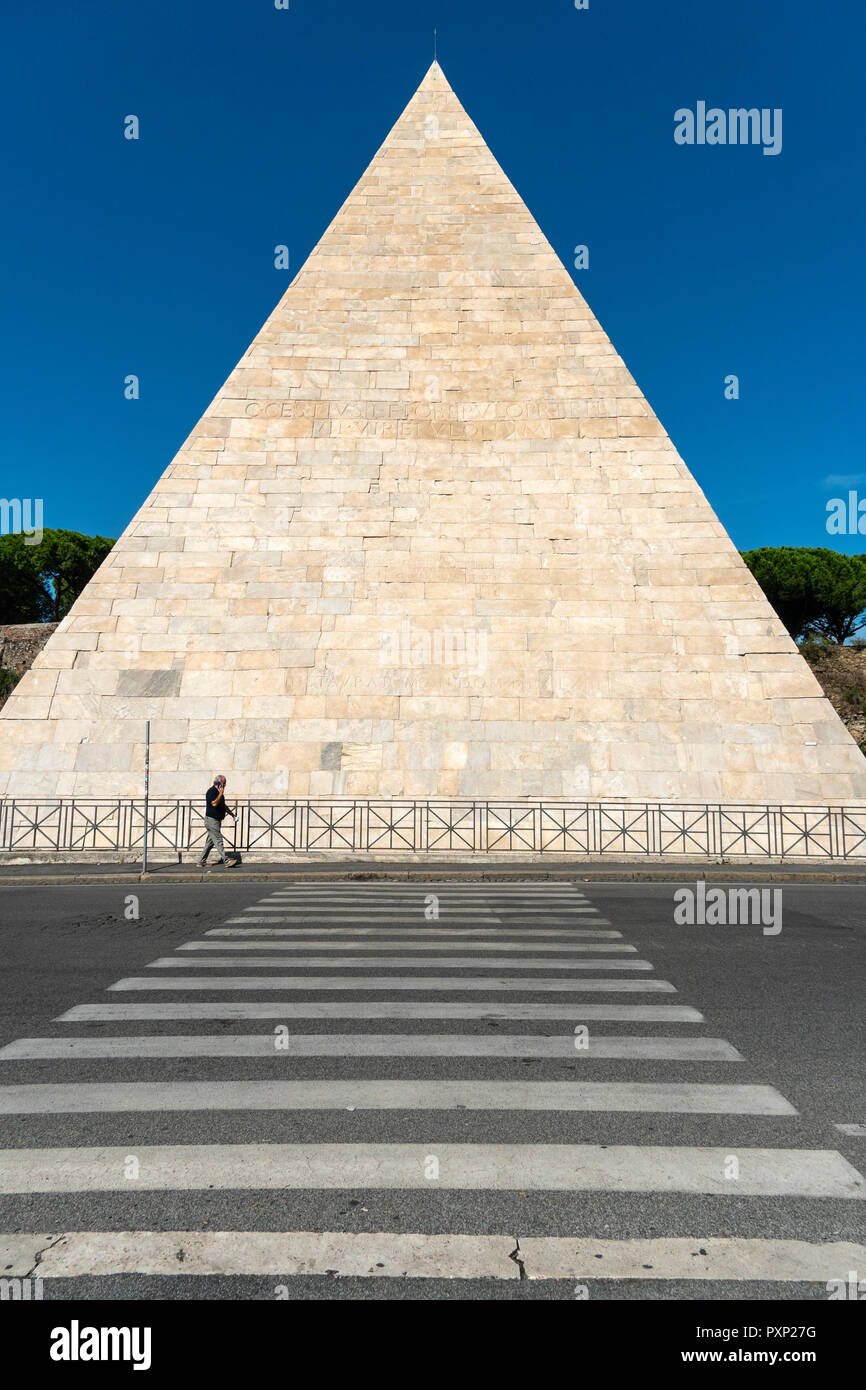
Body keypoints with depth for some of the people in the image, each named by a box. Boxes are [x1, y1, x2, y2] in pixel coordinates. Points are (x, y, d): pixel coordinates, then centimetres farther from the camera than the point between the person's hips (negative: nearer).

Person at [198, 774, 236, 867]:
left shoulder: (219, 792, 16)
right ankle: (225, 861, -10)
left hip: (217, 820, 10)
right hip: (211, 820, -10)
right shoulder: (211, 791, -13)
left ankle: (201, 862, 16)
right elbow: (214, 803, -27)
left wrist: (231, 813, 20)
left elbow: (223, 805, 25)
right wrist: (221, 793, -21)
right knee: (218, 841, -9)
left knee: (210, 842, 11)